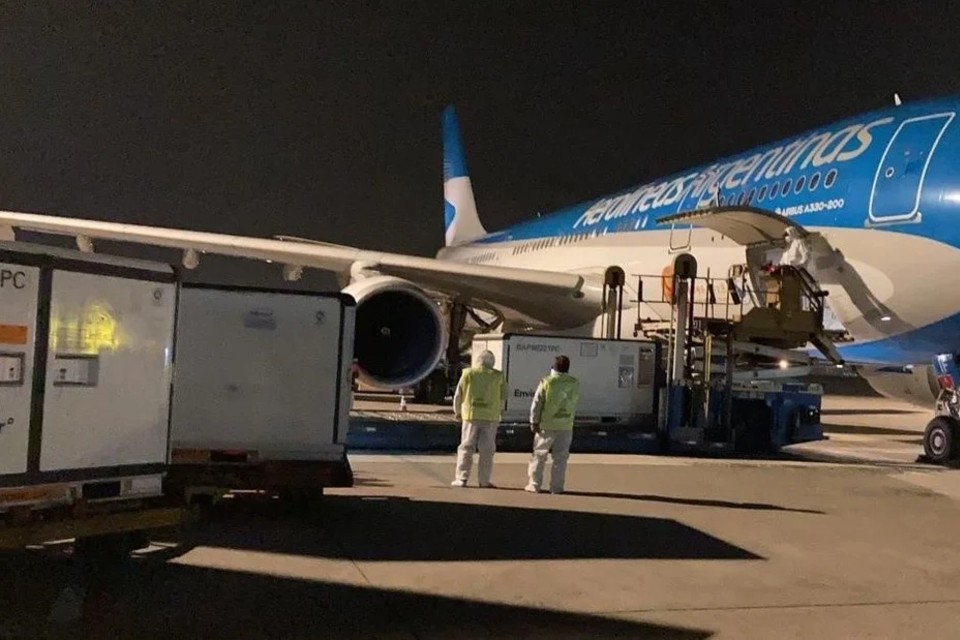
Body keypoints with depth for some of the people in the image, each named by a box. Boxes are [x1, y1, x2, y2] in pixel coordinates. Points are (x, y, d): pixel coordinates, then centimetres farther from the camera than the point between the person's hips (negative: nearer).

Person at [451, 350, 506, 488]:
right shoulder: (498, 376, 0)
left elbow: (458, 394, 4)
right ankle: (484, 480, 8)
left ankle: (462, 478, 4)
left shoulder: (468, 373, 0)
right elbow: (503, 395, 9)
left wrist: (457, 411, 18)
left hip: (471, 415, 0)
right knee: (487, 450, 6)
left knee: (466, 448, 7)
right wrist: (500, 410, 27)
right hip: (491, 417, 0)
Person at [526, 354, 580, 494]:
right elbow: (575, 404, 9)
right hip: (566, 426, 2)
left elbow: (536, 403, -7)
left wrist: (534, 422, -2)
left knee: (539, 455, 8)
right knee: (560, 457, 7)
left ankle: (534, 484, 9)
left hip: (546, 425, -2)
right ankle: (556, 487, 6)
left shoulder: (546, 382, -8)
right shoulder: (575, 384, -1)